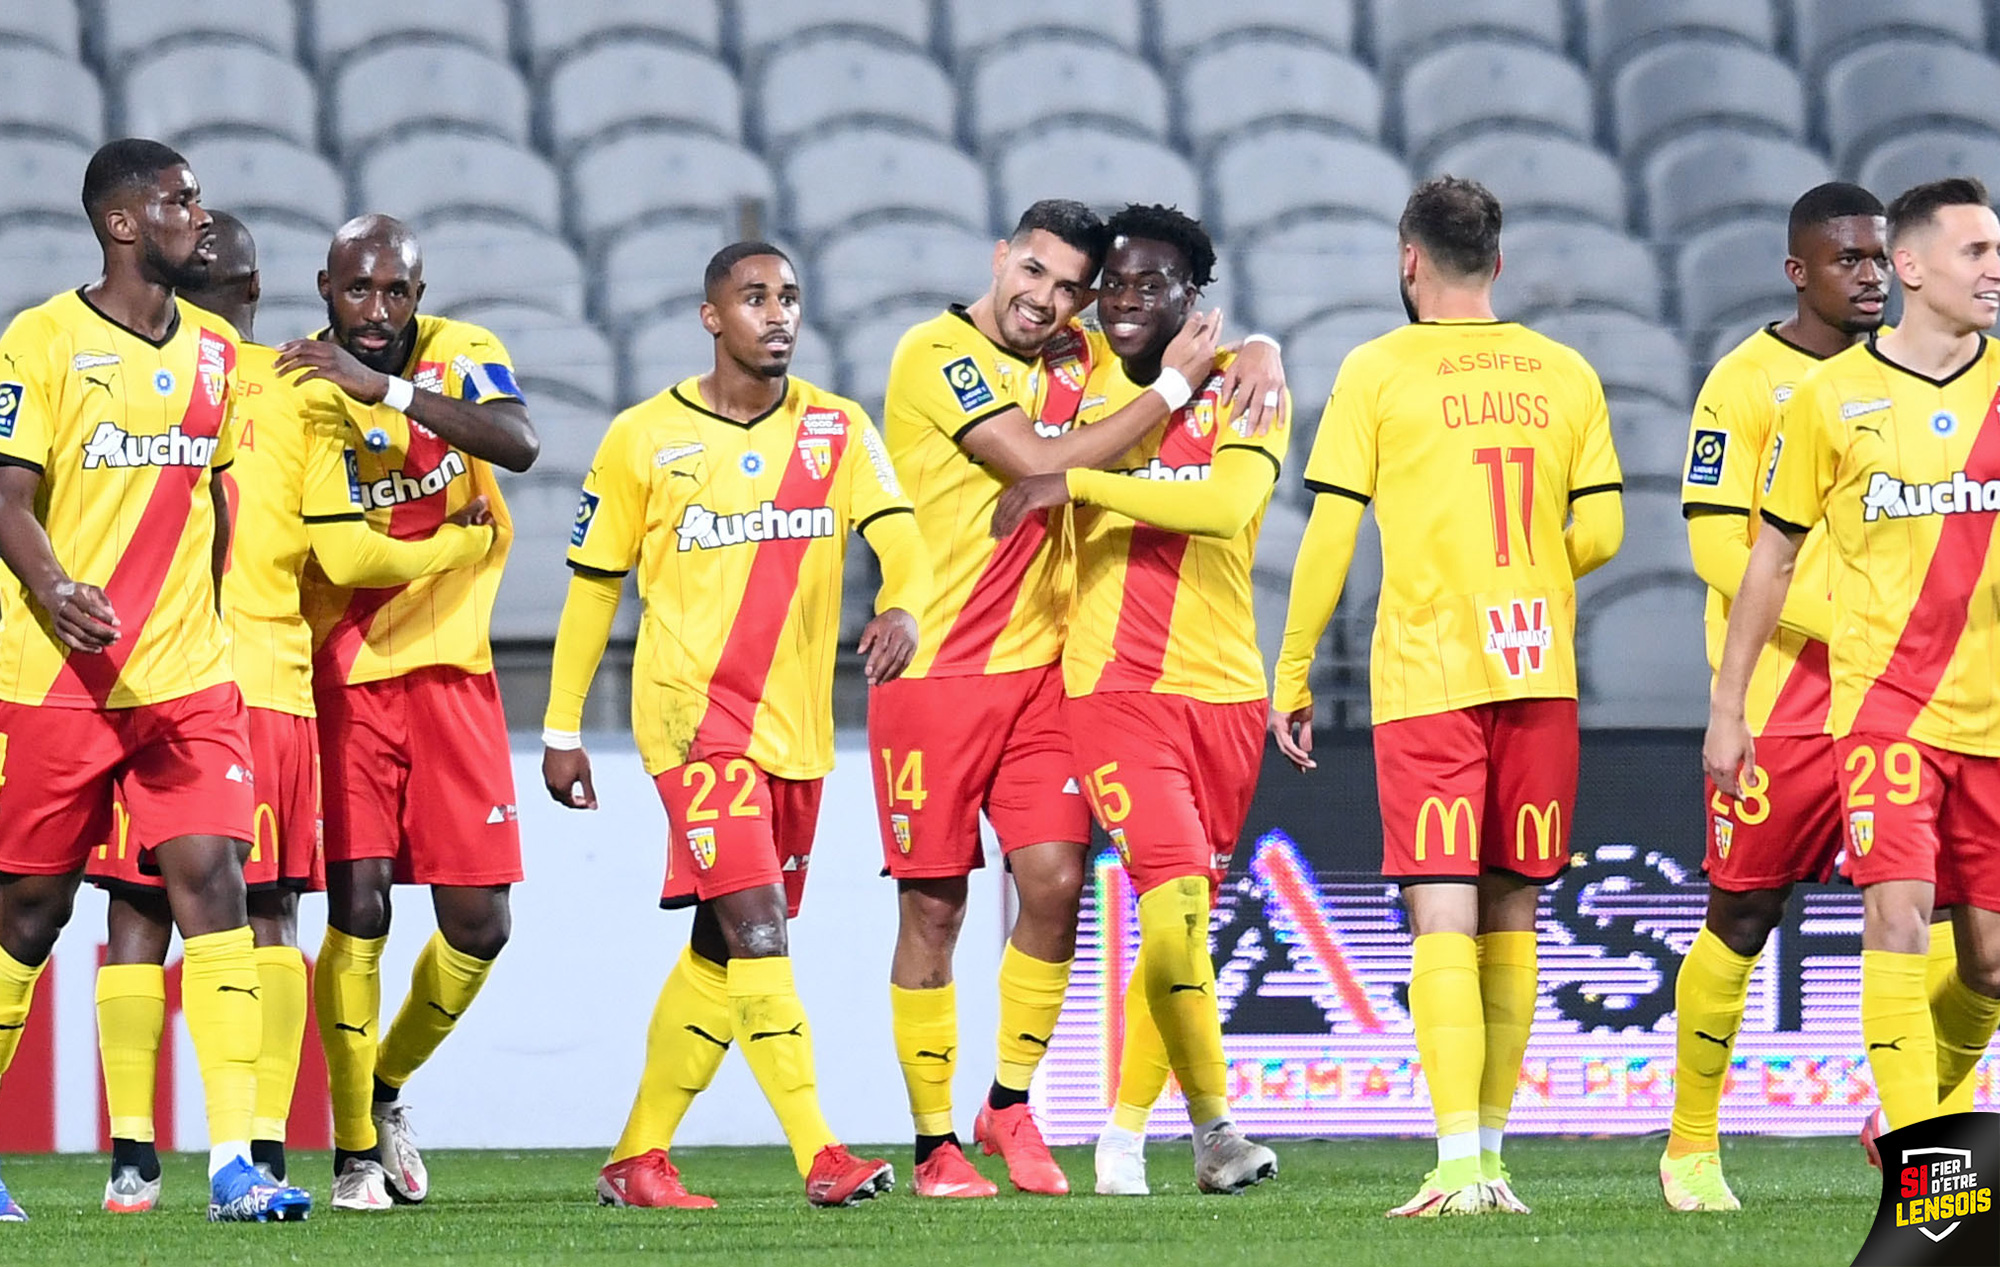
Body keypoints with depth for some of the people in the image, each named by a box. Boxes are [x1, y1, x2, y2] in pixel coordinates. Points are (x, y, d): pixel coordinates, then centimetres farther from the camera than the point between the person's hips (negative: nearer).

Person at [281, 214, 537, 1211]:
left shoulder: (459, 356, -4)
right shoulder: (291, 387, -4)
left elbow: (521, 444, -25)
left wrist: (385, 387, -33)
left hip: (451, 670, 2)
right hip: (339, 675, -2)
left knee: (478, 924, 1)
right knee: (359, 911, -12)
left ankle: (388, 1088, 28)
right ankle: (356, 1152, 1)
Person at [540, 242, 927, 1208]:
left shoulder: (838, 429, 7)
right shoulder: (643, 438, 1)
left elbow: (896, 532, -6)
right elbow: (593, 584, 7)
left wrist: (902, 606, -29)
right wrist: (562, 730, 7)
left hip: (797, 724, 5)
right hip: (693, 713, -5)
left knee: (724, 948, 10)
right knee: (756, 923, -18)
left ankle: (639, 1156, 21)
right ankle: (819, 1155, -24)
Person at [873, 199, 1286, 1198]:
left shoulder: (1072, 356, 10)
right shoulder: (937, 354, -9)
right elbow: (1045, 465, -19)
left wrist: (1257, 354, -2)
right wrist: (1174, 385, -15)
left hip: (1040, 666, 5)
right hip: (934, 669, -5)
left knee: (1055, 880, -6)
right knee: (933, 904, -1)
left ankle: (1010, 1105, 10)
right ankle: (934, 1144, 7)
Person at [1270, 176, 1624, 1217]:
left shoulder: (1378, 372, -2)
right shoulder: (1564, 375, 8)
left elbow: (1329, 535, -4)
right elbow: (1600, 533, 7)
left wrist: (1291, 679, 4)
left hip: (1426, 677, -4)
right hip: (1539, 671, 4)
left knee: (1442, 920, -8)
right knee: (1509, 917, 12)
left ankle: (1459, 1166, -19)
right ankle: (1490, 1152, 16)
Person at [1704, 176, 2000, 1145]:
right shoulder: (1831, 396, 0)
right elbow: (1773, 557, 8)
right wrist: (1728, 705, 7)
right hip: (1884, 698, -3)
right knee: (1899, 917, -17)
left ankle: (1920, 1122, 28)